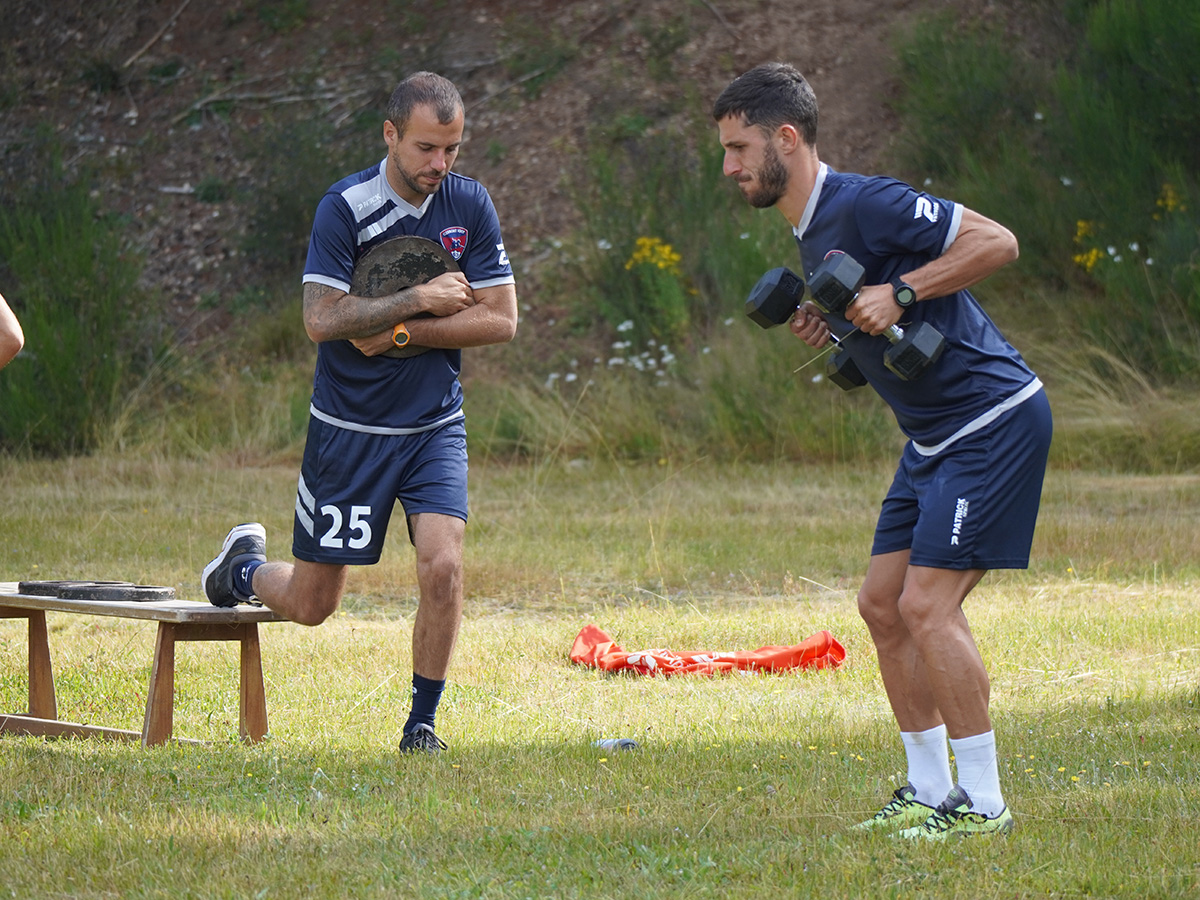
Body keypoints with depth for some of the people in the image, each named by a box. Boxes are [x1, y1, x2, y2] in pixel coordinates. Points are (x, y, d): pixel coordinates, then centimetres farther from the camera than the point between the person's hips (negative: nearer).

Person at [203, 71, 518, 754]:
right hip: (348, 430, -2)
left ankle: (422, 723, 0)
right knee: (312, 605, 5)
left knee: (443, 567, -19)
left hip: (435, 427, 2)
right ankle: (245, 567, 40)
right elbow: (321, 320, -20)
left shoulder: (470, 205, -3)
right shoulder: (345, 208, -13)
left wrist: (401, 333, -14)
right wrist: (418, 301, -21)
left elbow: (501, 320, -5)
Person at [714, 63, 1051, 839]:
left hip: (995, 421, -10)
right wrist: (832, 325, 6)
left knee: (927, 606, -13)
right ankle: (929, 790, 16)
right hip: (936, 435, 10)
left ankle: (983, 803, -6)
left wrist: (899, 295, -25)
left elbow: (997, 242, -21)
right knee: (883, 604, 8)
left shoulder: (865, 204, -19)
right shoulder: (810, 232, 11)